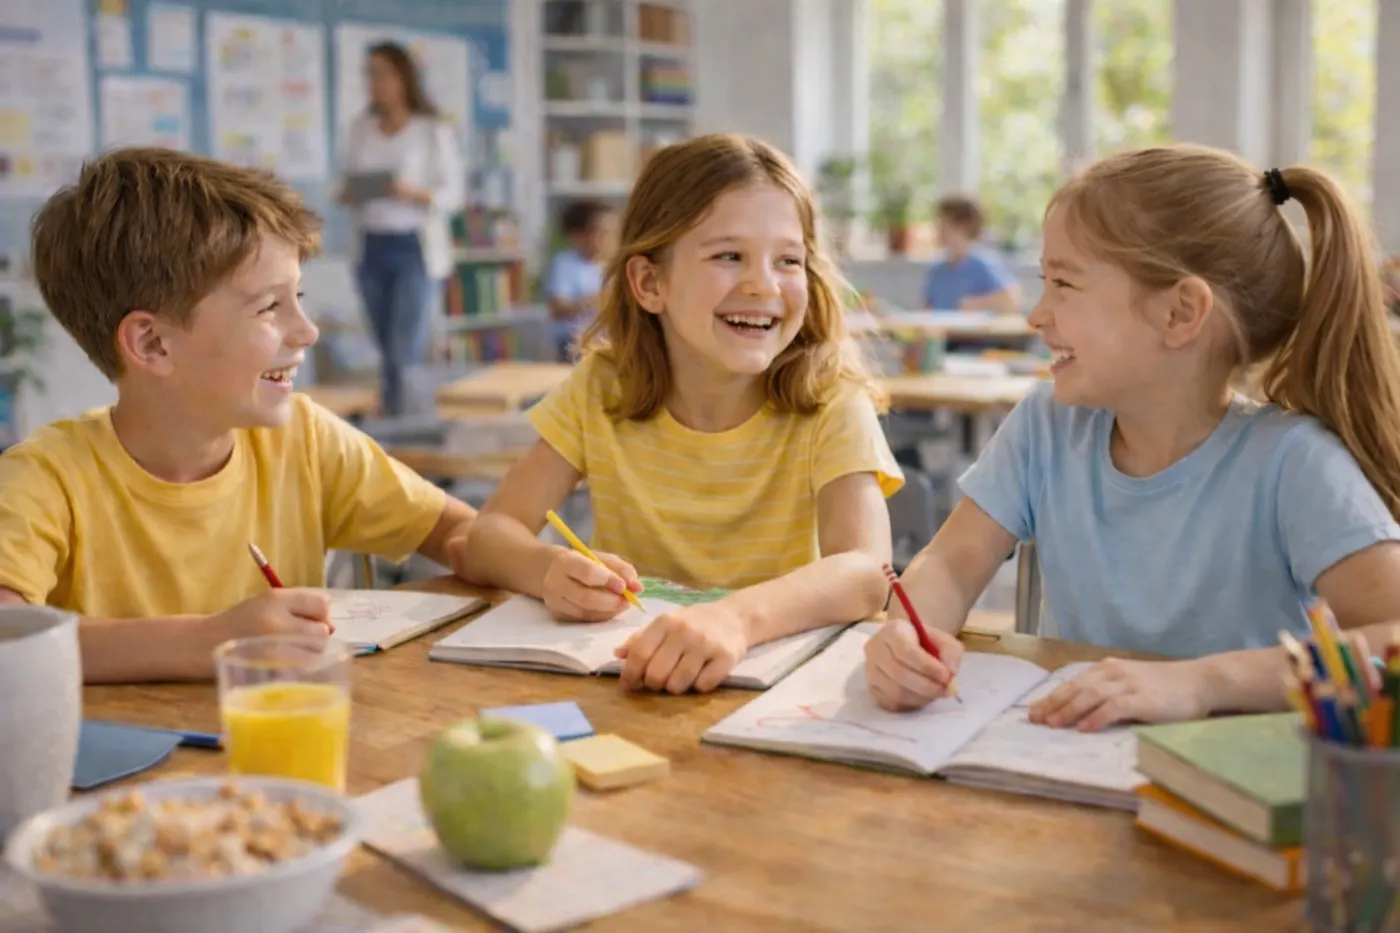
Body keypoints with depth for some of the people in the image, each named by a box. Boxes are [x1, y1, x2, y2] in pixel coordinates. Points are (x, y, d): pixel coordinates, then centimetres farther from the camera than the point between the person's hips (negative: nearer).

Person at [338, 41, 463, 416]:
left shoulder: (433, 131, -2)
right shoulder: (360, 128, 10)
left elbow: (454, 193, -3)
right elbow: (346, 182, 15)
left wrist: (413, 194, -20)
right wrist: (347, 194, -7)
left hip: (416, 247, -4)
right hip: (370, 247, 4)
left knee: (405, 351, -11)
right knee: (388, 350, 8)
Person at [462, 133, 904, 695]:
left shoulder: (830, 403, -11)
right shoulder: (601, 388, -3)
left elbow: (865, 573, -25)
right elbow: (491, 536, -5)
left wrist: (738, 616, -45)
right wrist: (552, 571, -29)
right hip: (624, 680, 2)